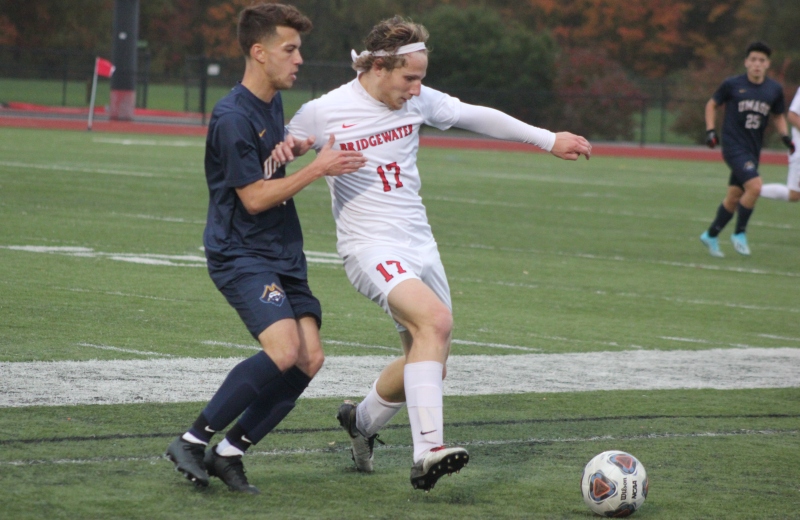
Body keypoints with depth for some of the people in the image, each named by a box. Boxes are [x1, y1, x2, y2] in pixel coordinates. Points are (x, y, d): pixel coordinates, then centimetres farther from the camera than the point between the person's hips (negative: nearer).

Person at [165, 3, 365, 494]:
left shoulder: (274, 103, 13)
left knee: (309, 359, -5)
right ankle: (193, 441, -14)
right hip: (240, 255, -9)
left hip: (283, 255, 9)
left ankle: (229, 453, 4)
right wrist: (317, 169, -18)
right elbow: (254, 197, -17)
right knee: (284, 349, -26)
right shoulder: (233, 118, -16)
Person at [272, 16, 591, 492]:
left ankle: (362, 421, 41)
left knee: (429, 358, 12)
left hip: (420, 244, 7)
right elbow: (281, 146, 4)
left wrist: (549, 139, 15)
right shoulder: (324, 113, -10)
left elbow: (477, 117, 14)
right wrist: (287, 149, -21)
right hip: (371, 248, -7)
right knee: (436, 320, -30)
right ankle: (427, 453, -35)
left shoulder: (417, 101, 4)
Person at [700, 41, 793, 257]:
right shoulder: (732, 85, -6)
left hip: (753, 150, 5)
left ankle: (711, 235, 29)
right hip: (733, 146, -5)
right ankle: (739, 233, -4)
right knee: (754, 186, -22)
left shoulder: (774, 90, 4)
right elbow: (712, 104, 8)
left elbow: (779, 116, 18)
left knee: (734, 198, 11)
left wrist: (785, 136, 1)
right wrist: (710, 130, -3)